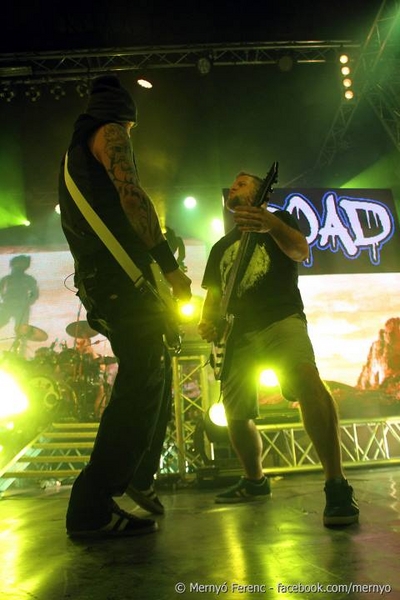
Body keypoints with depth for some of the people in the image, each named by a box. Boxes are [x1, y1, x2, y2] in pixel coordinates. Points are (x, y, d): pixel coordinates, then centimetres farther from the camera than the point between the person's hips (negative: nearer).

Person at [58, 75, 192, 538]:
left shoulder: (73, 150, 30)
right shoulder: (110, 132, 2)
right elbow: (131, 195, -15)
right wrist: (170, 265, -17)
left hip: (98, 281, 10)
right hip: (124, 277, -10)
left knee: (152, 376, 14)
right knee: (142, 383, -12)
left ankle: (131, 488, 20)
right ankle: (93, 509, -10)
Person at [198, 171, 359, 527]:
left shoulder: (280, 219, 12)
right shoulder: (221, 247, 27)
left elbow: (300, 251, -10)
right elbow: (213, 295, 24)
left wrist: (271, 224, -31)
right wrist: (207, 322, 1)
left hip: (281, 319, -5)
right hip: (238, 334, 6)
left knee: (307, 381, -33)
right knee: (236, 415, 2)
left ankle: (337, 487, -30)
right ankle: (255, 480, 27)